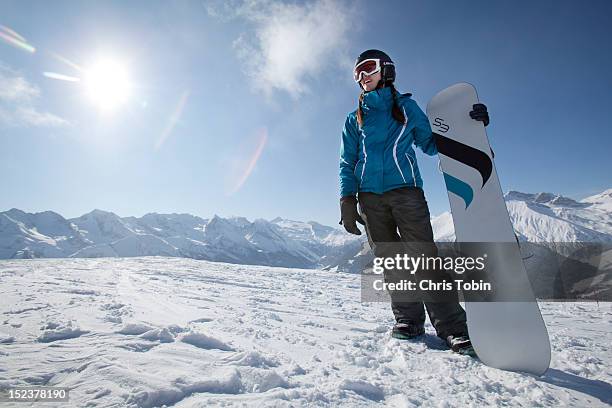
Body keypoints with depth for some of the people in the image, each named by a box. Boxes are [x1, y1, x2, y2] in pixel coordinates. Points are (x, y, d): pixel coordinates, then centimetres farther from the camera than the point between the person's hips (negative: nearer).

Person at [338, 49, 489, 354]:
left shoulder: (406, 106, 16)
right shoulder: (355, 119, 19)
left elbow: (431, 144, 16)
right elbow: (347, 163, 13)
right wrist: (347, 200, 0)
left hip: (405, 190, -2)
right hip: (369, 196, 2)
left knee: (423, 255, -12)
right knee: (389, 259, -1)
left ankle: (451, 326, -7)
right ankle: (408, 320, 9)